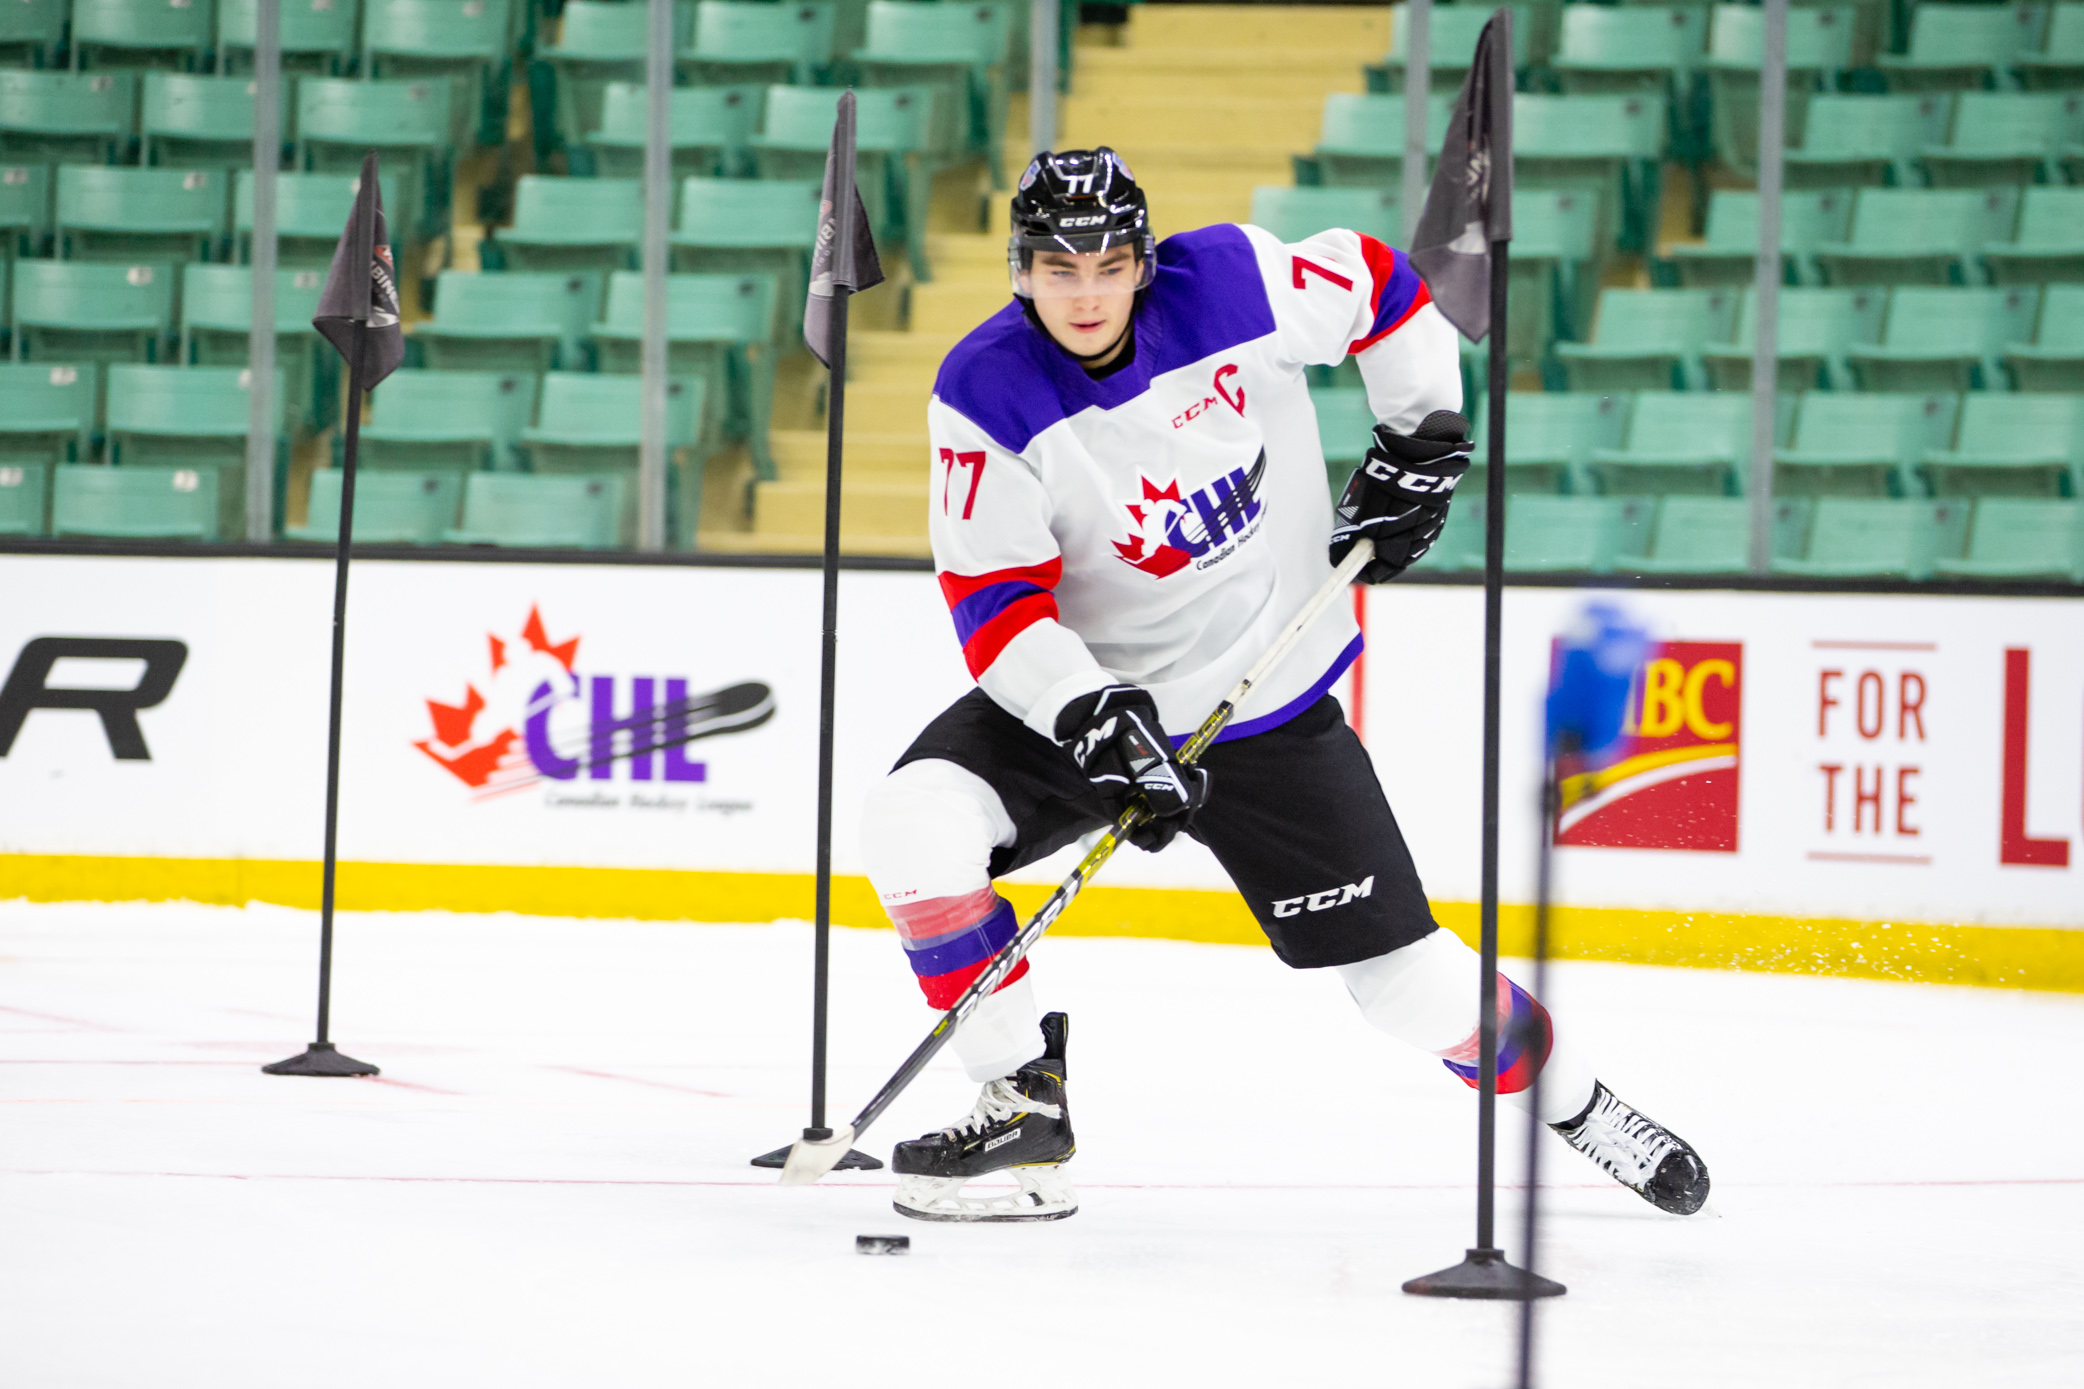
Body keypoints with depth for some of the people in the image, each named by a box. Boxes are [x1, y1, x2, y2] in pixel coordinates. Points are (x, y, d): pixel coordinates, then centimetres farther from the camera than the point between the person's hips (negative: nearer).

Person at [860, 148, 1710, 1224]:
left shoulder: (1231, 286, -17)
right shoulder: (986, 397, -18)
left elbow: (1379, 286, 1)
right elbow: (994, 604, -18)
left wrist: (1421, 442, 1)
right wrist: (1093, 719, -31)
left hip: (1269, 706, 0)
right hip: (1081, 691, 1)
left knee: (1403, 975, 0)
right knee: (914, 822, -24)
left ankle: (1572, 1100, 28)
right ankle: (1022, 1102, -11)